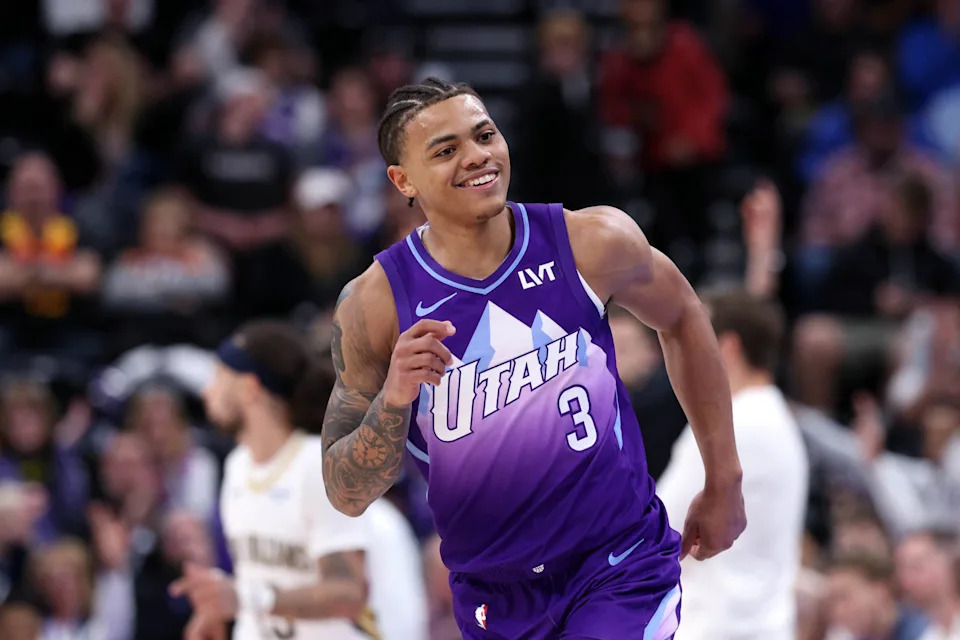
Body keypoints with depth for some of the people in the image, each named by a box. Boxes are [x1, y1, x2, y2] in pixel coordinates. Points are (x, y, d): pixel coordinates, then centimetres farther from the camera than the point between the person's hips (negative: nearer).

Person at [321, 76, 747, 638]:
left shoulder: (594, 244, -10)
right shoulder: (374, 305, -11)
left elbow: (683, 319, 12)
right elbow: (347, 496, -7)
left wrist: (724, 481, 15)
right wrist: (393, 402, -26)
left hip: (620, 571, -1)